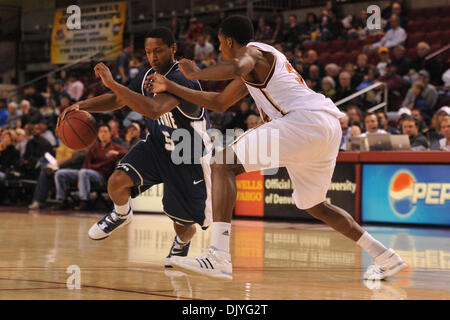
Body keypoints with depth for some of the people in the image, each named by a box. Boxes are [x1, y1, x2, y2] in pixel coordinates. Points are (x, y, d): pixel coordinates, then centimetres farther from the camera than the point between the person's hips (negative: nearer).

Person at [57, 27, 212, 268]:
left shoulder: (181, 79, -30)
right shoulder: (148, 76, -3)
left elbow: (153, 110, -46)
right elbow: (118, 101, 10)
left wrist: (112, 84, -44)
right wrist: (82, 106, -6)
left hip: (189, 157, -6)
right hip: (157, 144, 6)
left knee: (184, 225, 2)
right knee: (117, 181, -18)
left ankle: (182, 242, 41)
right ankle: (122, 214, 16)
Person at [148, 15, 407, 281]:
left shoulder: (251, 51, 3)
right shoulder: (257, 65, 32)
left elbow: (236, 68, -24)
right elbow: (219, 103, 38)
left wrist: (194, 73, -7)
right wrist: (171, 87, 39)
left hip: (305, 119, -10)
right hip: (330, 128, 10)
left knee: (223, 164, -12)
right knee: (314, 205, 28)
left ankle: (219, 257, -27)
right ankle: (386, 257, 30)